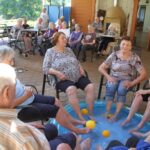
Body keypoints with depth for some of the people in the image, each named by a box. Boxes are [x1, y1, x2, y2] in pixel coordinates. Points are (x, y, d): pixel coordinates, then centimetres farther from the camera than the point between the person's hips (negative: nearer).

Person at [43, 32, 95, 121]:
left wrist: (81, 68, 3)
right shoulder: (50, 52, 2)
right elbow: (45, 68, -5)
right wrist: (57, 73, -20)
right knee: (71, 89, -36)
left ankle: (91, 114, -4)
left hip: (78, 76, 6)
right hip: (63, 79, -5)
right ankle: (81, 118, -27)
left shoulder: (69, 50, 18)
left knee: (91, 87, -16)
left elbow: (76, 62, 25)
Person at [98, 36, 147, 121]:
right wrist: (108, 77, -18)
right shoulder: (114, 55, -3)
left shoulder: (135, 58, -7)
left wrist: (132, 83, -23)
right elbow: (101, 68, -1)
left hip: (127, 80, -1)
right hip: (114, 78, 2)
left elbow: (143, 74, -10)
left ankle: (116, 115, -21)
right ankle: (107, 112, -19)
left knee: (121, 89, -33)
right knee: (110, 87, -32)